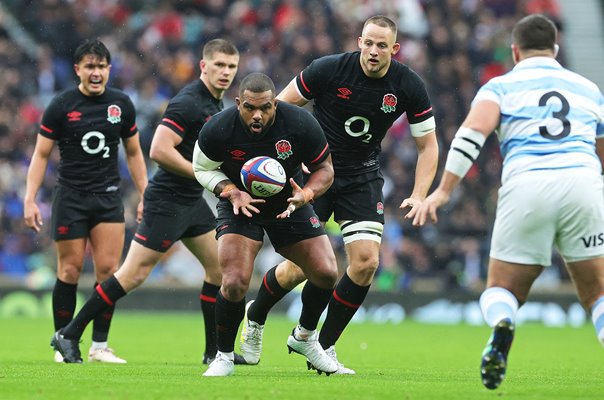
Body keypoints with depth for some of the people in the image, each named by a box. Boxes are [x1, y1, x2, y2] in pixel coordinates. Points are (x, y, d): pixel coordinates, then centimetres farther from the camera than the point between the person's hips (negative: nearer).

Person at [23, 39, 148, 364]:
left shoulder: (121, 104, 5)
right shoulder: (61, 106, -3)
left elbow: (134, 153, 15)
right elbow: (41, 155, 0)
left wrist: (145, 196, 9)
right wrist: (30, 200, -8)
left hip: (108, 197, 2)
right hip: (70, 196, -2)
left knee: (109, 270, -6)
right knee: (70, 270, -3)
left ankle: (99, 346, 2)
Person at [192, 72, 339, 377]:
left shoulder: (300, 124, -24)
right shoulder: (217, 131, -25)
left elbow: (324, 169, -10)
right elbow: (202, 168, -6)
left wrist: (305, 195, -30)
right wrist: (231, 191, -24)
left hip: (289, 203, 2)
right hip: (239, 204, -2)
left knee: (326, 274, -4)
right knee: (235, 283, -21)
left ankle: (304, 338, 26)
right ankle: (224, 357, 2)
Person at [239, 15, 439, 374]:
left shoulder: (410, 86, -11)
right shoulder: (329, 69, -18)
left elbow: (428, 145, 0)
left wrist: (419, 196, -13)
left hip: (363, 176, 3)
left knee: (366, 262, -13)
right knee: (299, 267, -7)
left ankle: (324, 347, 5)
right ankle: (255, 318, 26)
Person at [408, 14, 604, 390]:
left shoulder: (501, 86, 15)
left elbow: (474, 130, -4)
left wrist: (443, 190, -8)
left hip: (526, 186, -1)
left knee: (502, 290, 13)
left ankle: (502, 327, -24)